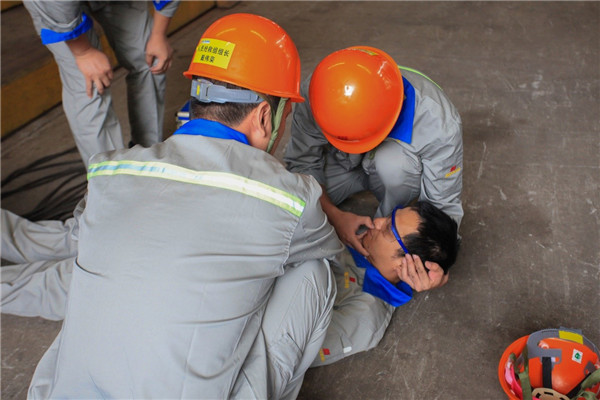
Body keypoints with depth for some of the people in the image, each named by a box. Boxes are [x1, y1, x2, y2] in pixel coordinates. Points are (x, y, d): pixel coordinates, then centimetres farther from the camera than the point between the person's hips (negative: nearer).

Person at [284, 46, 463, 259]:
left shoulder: (440, 123, -37)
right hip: (342, 165, 3)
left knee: (393, 160, -39)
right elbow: (301, 164, -20)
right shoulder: (314, 93, -33)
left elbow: (444, 207, -26)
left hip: (397, 175, -2)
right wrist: (334, 215, -35)